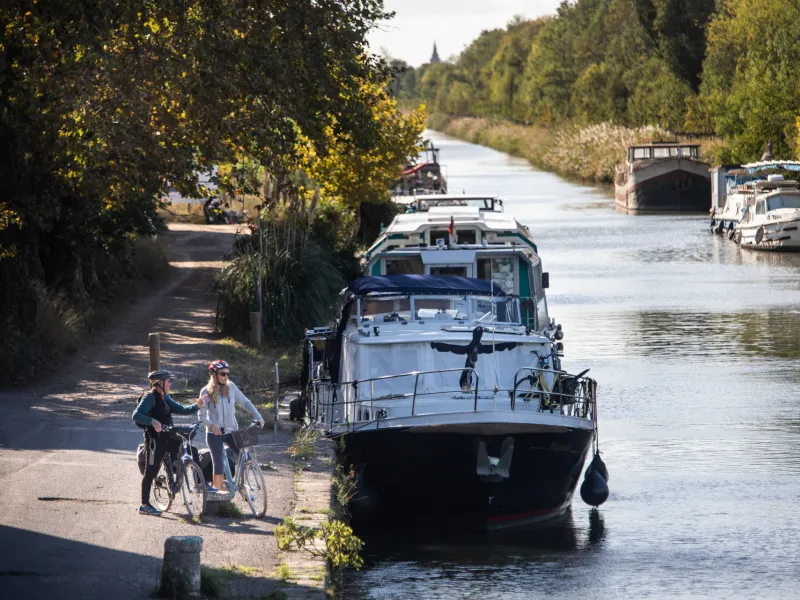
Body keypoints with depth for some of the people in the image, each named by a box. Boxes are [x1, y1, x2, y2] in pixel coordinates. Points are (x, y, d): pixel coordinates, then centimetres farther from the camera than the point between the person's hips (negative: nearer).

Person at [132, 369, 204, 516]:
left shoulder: (165, 398, 14)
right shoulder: (150, 398, -12)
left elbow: (181, 409, 16)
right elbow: (137, 415, -23)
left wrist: (196, 406, -1)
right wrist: (152, 421, -38)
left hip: (167, 438, 8)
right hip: (155, 439, -8)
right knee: (151, 471, -3)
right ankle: (144, 505, 4)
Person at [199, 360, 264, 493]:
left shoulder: (231, 387, 2)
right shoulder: (206, 392, -5)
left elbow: (245, 403, 3)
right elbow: (202, 415, -5)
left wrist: (258, 417, -10)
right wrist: (211, 424, -24)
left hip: (231, 431, 3)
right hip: (215, 433, -3)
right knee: (218, 463, -5)